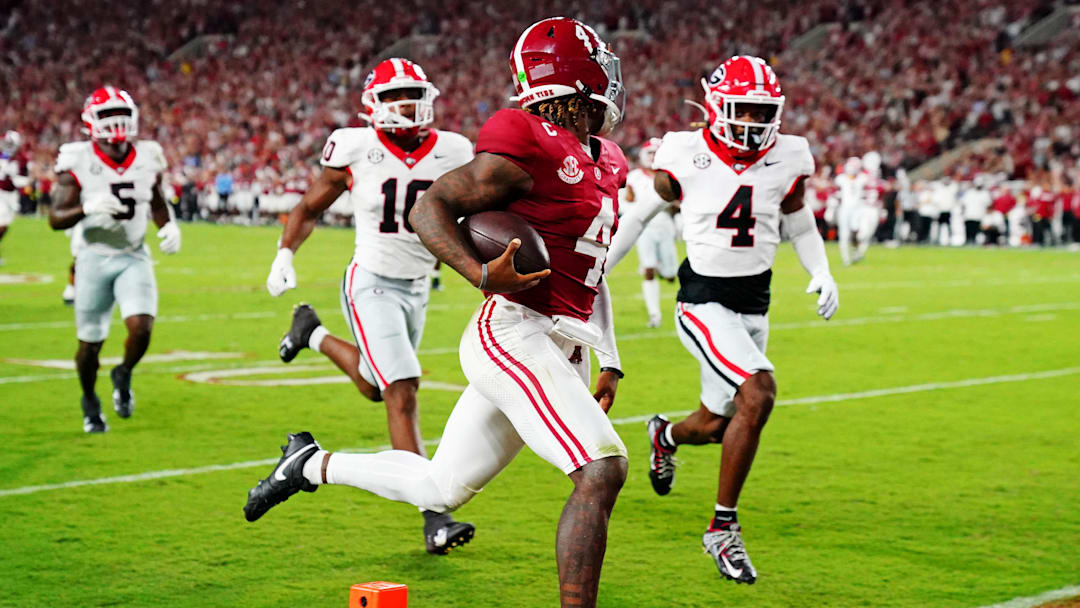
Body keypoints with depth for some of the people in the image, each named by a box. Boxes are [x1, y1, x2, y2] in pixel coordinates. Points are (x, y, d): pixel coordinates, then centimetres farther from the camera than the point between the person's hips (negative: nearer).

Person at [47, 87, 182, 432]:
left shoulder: (147, 159, -2)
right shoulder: (78, 162, -12)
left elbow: (157, 203, 16)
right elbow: (56, 218, -13)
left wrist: (169, 226, -3)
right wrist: (87, 209, -31)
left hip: (134, 258, 2)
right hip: (95, 258, -2)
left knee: (141, 327, -18)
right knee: (90, 342, 5)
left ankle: (123, 376, 15)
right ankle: (90, 403, 32)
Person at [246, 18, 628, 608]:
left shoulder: (604, 163, 15)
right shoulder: (524, 148, -13)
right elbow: (427, 209, -11)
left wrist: (609, 362, 19)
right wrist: (483, 275, -25)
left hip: (559, 350, 9)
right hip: (516, 334, -9)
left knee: (440, 487, 17)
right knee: (601, 472, -19)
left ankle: (312, 463, 36)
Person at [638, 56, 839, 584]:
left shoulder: (785, 160, 0)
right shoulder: (685, 157, -9)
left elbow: (800, 227, 15)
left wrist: (822, 274, -2)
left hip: (755, 305, 5)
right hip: (703, 301, -5)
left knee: (716, 425, 12)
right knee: (758, 393, -26)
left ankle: (666, 436, 51)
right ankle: (723, 527, -13)